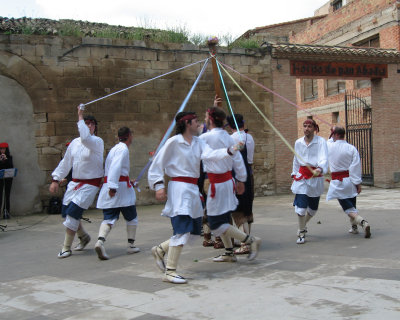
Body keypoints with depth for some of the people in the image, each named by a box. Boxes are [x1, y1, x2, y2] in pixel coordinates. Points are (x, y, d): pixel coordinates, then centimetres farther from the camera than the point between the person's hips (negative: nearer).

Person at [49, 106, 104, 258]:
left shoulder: (97, 142, -11)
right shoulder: (75, 142, 7)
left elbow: (86, 138, -34)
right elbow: (65, 162, 14)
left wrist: (80, 117, -25)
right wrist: (56, 179, 11)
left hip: (90, 185, -7)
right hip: (74, 183, 7)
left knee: (73, 213, -12)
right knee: (66, 212, 11)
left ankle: (66, 248, 4)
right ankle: (84, 237, 35)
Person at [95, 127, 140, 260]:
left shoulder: (115, 148, 18)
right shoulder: (123, 149, -10)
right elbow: (116, 167, -23)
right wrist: (113, 187, -29)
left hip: (109, 187, 7)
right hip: (121, 187, -7)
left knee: (109, 219, 2)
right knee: (131, 218, 10)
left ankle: (100, 241, -21)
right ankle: (131, 245, 17)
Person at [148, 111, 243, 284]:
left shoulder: (198, 142, 12)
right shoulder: (174, 142, -7)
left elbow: (210, 154, -7)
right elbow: (157, 164, -5)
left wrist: (230, 150, -21)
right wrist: (158, 185, -14)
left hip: (193, 189, 8)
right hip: (179, 187, -8)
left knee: (194, 229, 10)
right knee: (182, 229, -12)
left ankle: (160, 250, 27)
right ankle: (170, 272, -3)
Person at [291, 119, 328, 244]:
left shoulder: (320, 141, -8)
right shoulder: (298, 143, 5)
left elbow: (324, 158, -22)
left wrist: (319, 169, -41)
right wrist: (295, 175, 18)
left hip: (316, 176, -1)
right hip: (302, 176, 1)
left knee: (313, 208, 11)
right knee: (301, 206, -11)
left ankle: (303, 225, 41)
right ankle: (301, 234, 4)